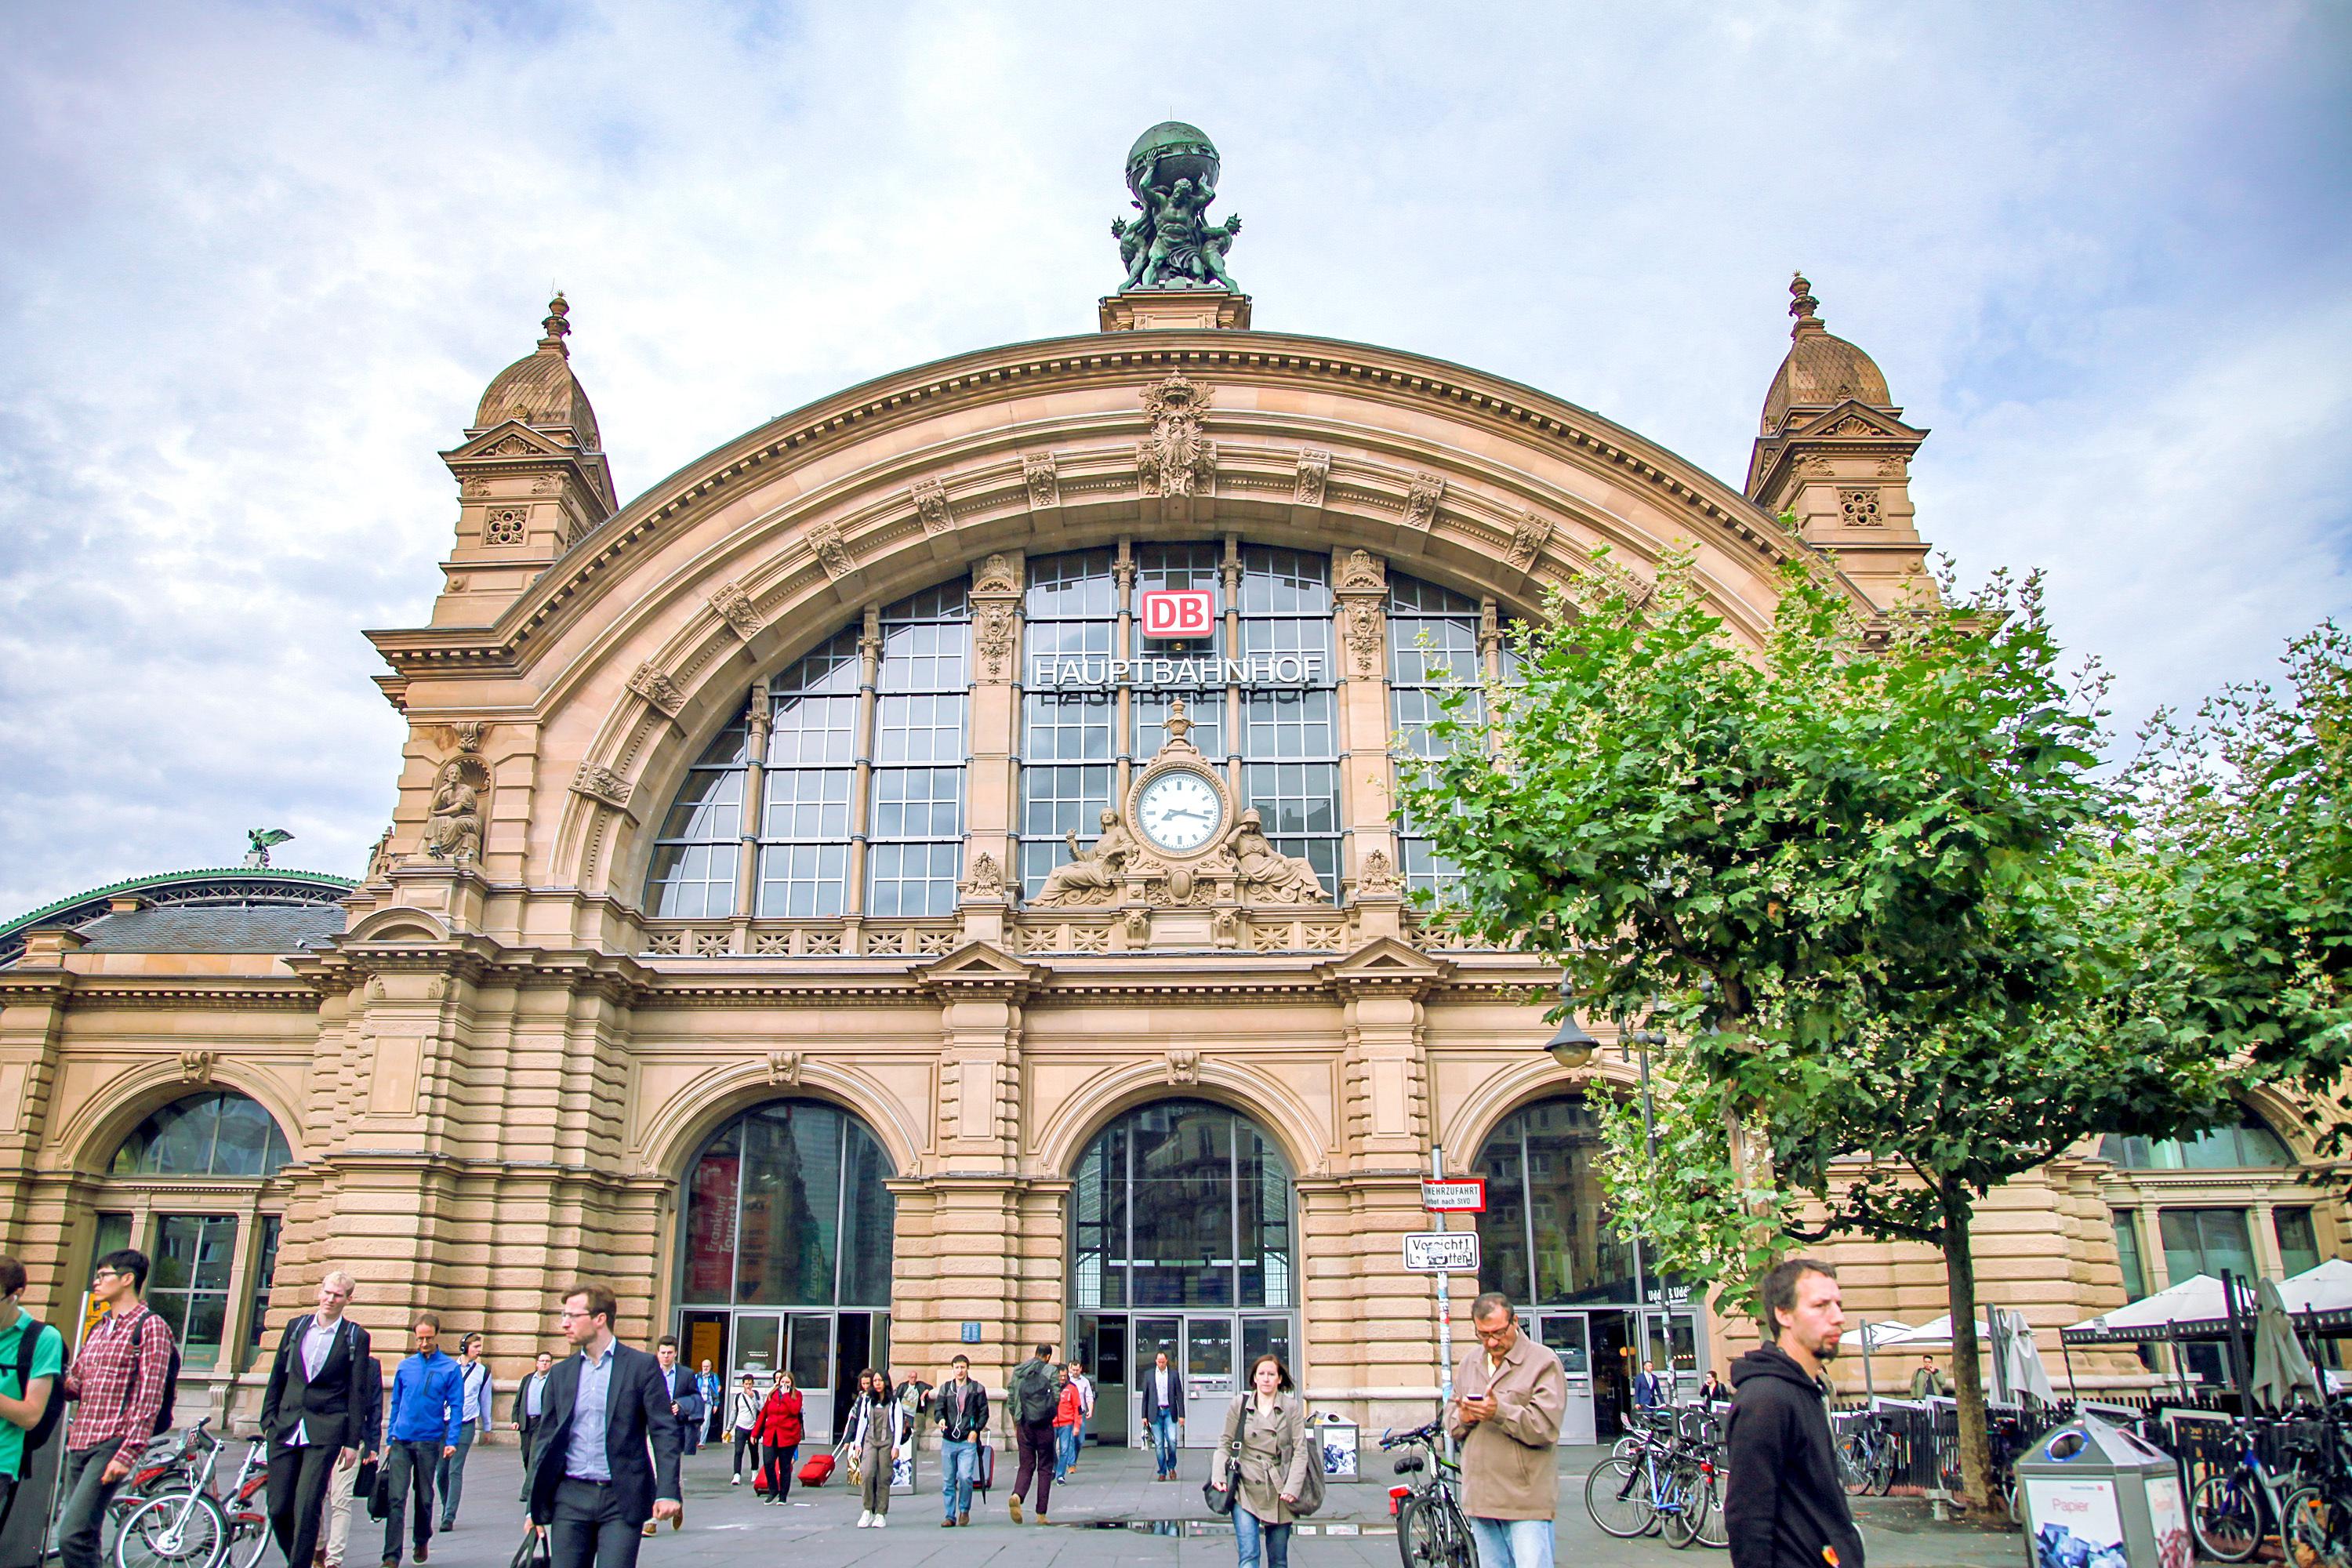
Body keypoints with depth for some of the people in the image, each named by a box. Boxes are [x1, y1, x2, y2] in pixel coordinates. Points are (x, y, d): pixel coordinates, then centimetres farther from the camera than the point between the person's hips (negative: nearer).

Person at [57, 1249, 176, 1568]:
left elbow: (149, 1397, -13)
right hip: (79, 1443, 8)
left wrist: (128, 1453, -19)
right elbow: (74, 1384, 20)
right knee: (82, 1538, 9)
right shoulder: (98, 1330, 19)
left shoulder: (150, 1327, -7)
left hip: (111, 1445, -8)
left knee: (72, 1536, -17)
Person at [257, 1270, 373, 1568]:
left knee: (307, 1509, -9)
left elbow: (356, 1394, -1)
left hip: (325, 1434, -4)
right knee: (278, 1509, 5)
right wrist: (268, 1422, 7)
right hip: (285, 1430, 4)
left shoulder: (356, 1338, 0)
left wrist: (352, 1442, -3)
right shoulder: (296, 1327, 9)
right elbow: (277, 1378, 14)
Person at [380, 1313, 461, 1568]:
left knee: (424, 1497, 12)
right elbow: (395, 1404, 12)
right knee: (395, 1498, -8)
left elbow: (456, 1406, -3)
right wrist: (389, 1439, 9)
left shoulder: (450, 1369, -3)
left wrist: (452, 1441, -11)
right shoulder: (404, 1367, 6)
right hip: (401, 1441, 1)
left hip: (429, 1441, -1)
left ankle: (422, 1541, 33)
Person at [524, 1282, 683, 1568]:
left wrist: (667, 1493, -13)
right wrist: (535, 1504, 9)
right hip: (570, 1499, 4)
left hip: (622, 1501, -4)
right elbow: (547, 1438, 14)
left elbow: (665, 1433, -4)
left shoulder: (642, 1366, -2)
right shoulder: (560, 1373, 10)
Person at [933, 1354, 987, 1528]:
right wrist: (941, 1419, -18)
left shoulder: (977, 1389, 5)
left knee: (965, 1477, -14)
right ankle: (950, 1516, 14)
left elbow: (984, 1412, 5)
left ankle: (964, 1510, 7)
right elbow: (938, 1408, 3)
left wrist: (976, 1430, -8)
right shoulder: (945, 1388, 10)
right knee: (948, 1481, 4)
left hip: (968, 1441, -2)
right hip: (948, 1441, 3)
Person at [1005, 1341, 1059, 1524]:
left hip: (1024, 1425, 3)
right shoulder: (1050, 1371, -3)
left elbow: (1011, 1398, 6)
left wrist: (1016, 1423, 15)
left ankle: (1016, 1495, -21)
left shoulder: (1018, 1370, 7)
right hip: (1044, 1426, -3)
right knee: (1045, 1468, 8)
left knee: (1026, 1465, 9)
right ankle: (1041, 1514, 6)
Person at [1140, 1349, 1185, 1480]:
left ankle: (1171, 1466, 12)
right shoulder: (1149, 1375, 7)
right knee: (1158, 1444, 0)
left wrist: (1181, 1415, -1)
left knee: (1172, 1440, -11)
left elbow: (1179, 1395, 4)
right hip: (1155, 1413, 1)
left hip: (1169, 1412, -1)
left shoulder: (1174, 1374, 4)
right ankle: (1162, 1472, 10)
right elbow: (1145, 1396, 8)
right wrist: (1144, 1416, 3)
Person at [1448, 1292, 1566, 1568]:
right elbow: (1451, 1424, 17)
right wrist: (1462, 1419, -6)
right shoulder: (1469, 1364, 15)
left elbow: (1546, 1427, -14)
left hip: (1527, 1502, -6)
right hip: (1480, 1500, 6)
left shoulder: (1543, 1362, -4)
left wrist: (1500, 1413, -25)